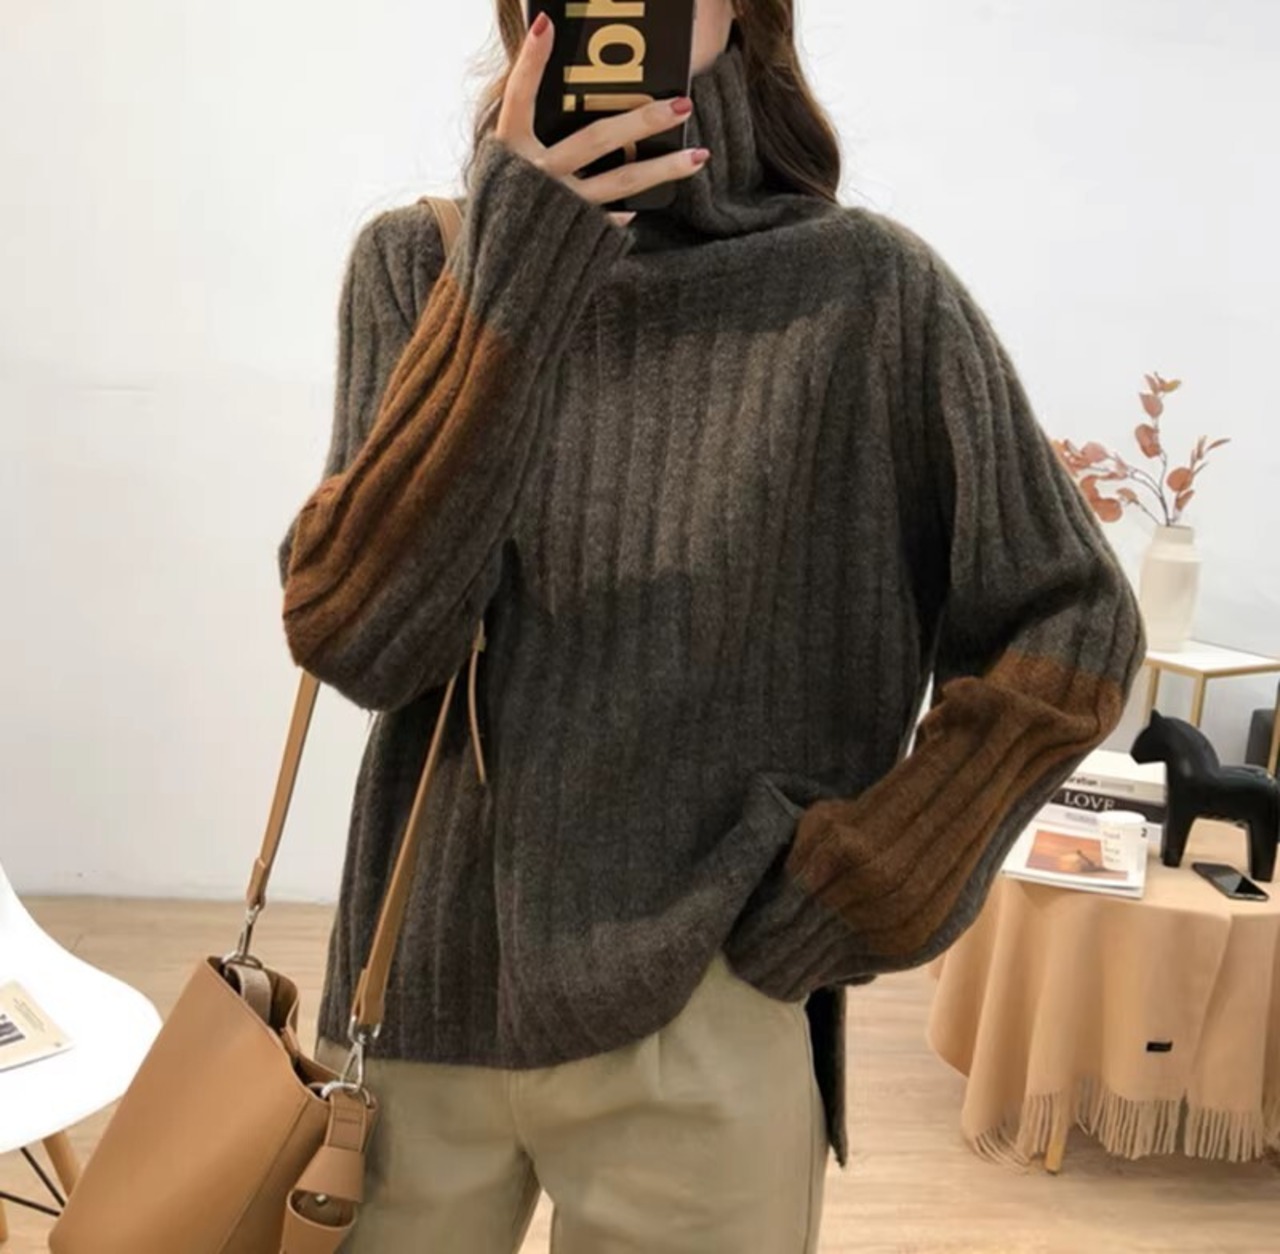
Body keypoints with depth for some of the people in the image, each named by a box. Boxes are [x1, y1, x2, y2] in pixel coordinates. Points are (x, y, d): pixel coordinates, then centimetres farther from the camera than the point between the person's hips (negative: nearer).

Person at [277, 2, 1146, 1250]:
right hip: (417, 994, 2)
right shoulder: (419, 261, -1)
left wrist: (880, 876, -8)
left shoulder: (864, 286, -6)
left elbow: (1070, 627, 1)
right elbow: (354, 635, -12)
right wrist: (502, 282, -20)